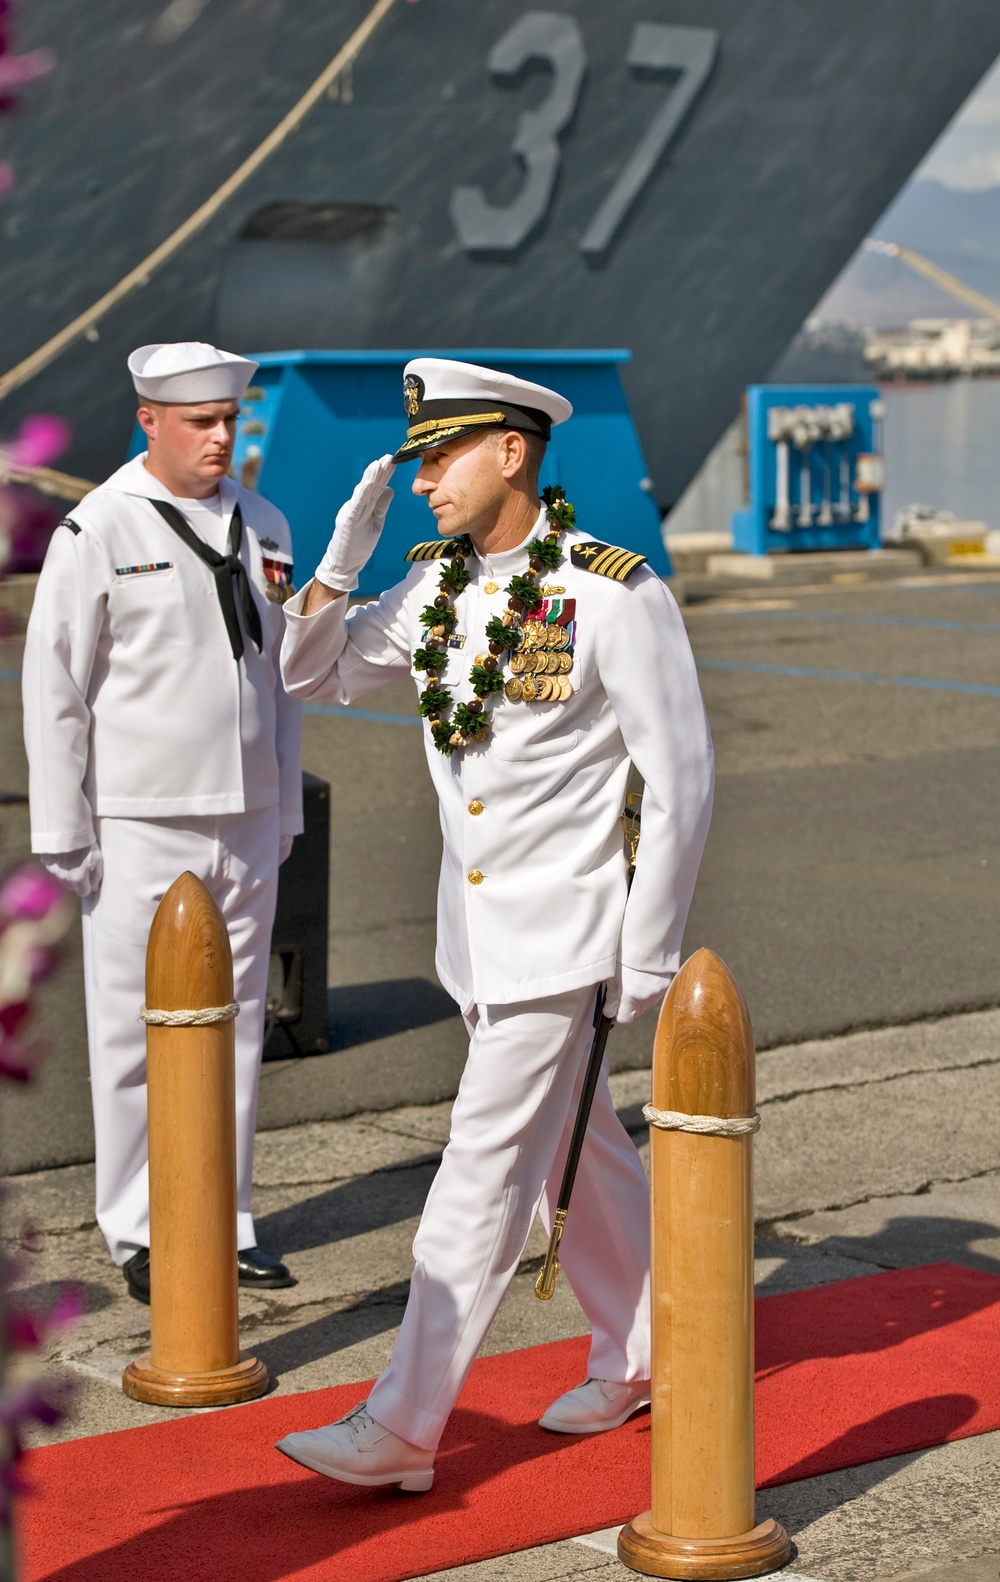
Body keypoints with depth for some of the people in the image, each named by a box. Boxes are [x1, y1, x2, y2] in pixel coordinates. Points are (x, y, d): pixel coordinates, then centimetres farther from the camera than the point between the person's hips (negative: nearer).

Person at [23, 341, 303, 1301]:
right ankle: (139, 1233, 11)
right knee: (136, 1034, 0)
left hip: (246, 824, 5)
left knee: (234, 1024, 10)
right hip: (141, 826, -5)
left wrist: (286, 807, 17)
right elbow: (53, 687, -5)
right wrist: (63, 831, -6)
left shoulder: (262, 526, 10)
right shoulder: (97, 530, -7)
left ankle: (226, 1227, 19)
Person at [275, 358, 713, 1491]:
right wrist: (341, 560, -5)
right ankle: (639, 1354, 36)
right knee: (575, 1152, 19)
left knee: (487, 1168, -7)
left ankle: (402, 1428, -5)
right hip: (476, 931, 7)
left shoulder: (615, 595, -16)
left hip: (567, 935, -7)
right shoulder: (437, 584, 4)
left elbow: (681, 778, -13)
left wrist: (648, 951, -13)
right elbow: (311, 675, 13)